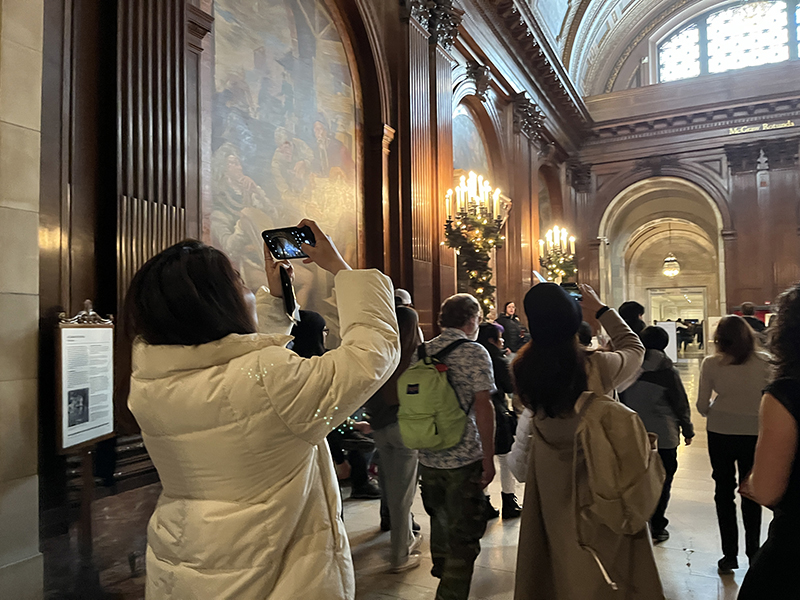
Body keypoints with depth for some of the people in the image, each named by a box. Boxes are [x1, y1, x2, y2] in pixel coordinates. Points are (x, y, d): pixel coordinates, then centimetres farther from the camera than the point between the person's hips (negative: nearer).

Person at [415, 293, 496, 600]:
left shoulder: (422, 351, 5)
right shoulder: (474, 353, -12)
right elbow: (483, 407, -16)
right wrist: (488, 458, -11)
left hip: (427, 457, 7)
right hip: (463, 458, -6)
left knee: (440, 518, 27)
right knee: (464, 532, 6)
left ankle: (441, 569, 48)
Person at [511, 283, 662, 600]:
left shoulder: (524, 370, -17)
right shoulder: (596, 366, -24)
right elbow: (634, 349, -3)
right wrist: (601, 311, 8)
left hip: (548, 476, 3)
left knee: (554, 555, 21)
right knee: (605, 559, 17)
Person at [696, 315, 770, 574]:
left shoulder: (711, 364, -10)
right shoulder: (765, 362, -8)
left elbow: (702, 406, -8)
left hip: (720, 434, -1)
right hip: (754, 434, 1)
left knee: (724, 492, 13)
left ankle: (730, 555, 20)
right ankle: (753, 554, 26)